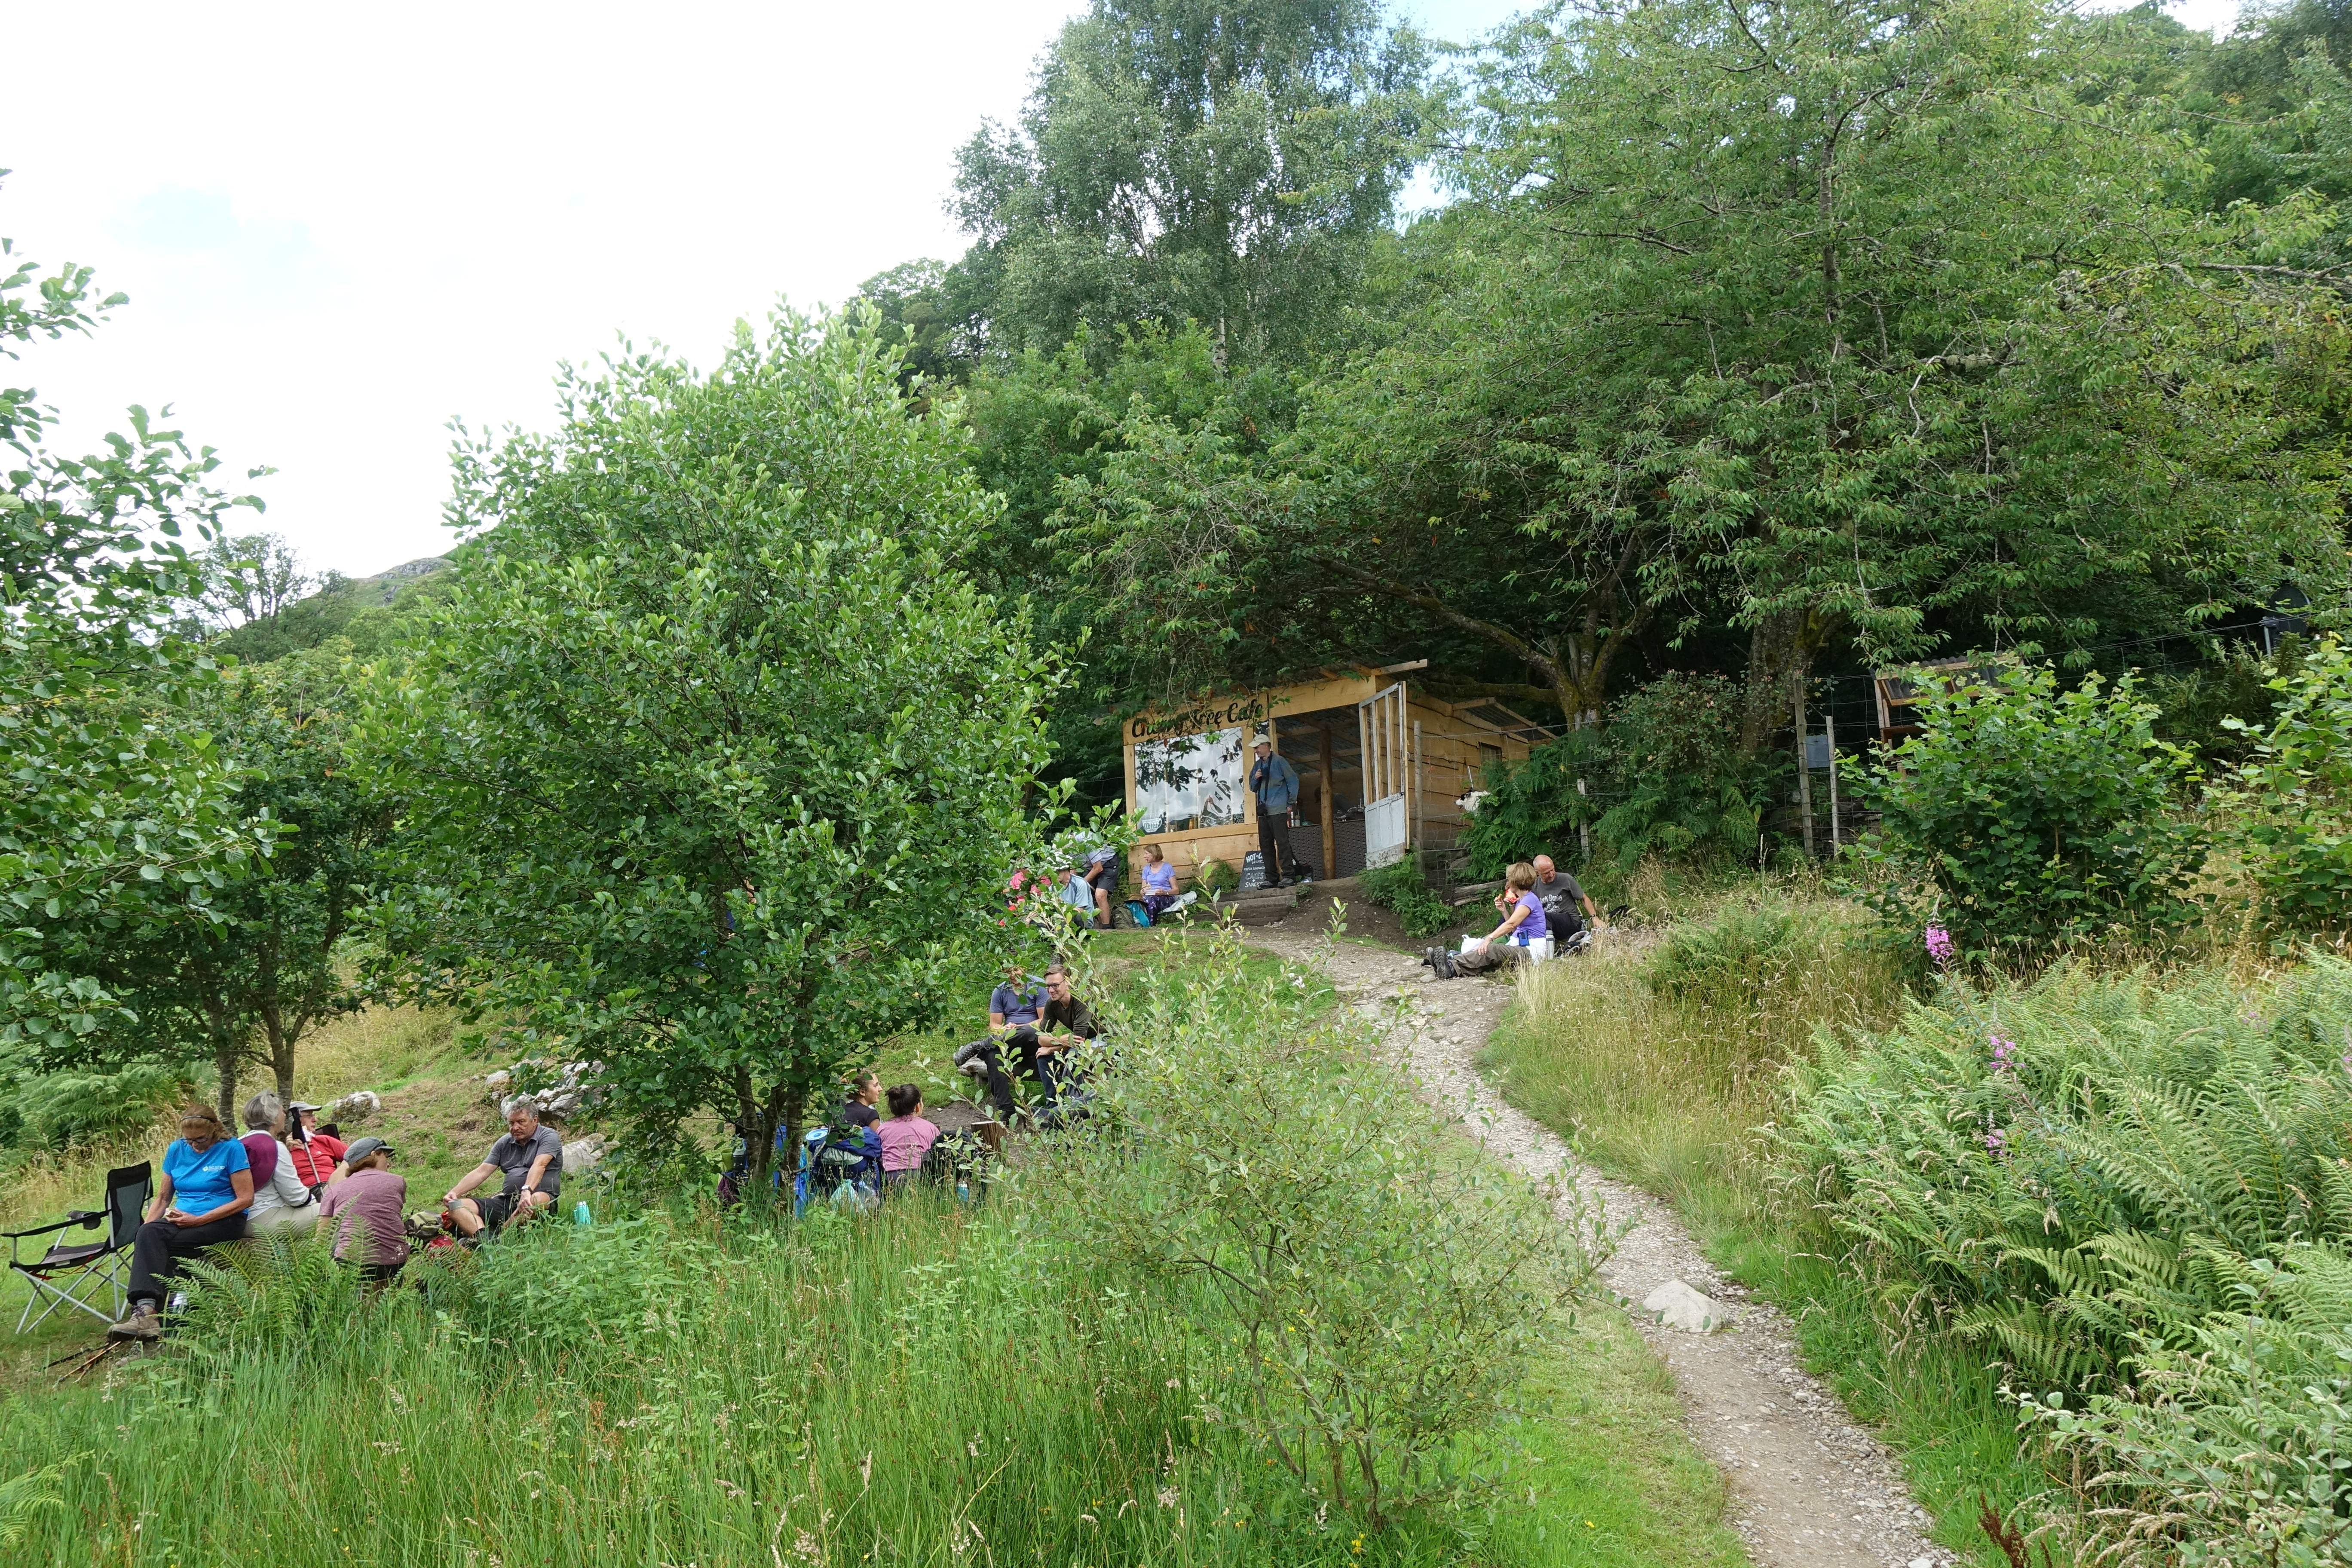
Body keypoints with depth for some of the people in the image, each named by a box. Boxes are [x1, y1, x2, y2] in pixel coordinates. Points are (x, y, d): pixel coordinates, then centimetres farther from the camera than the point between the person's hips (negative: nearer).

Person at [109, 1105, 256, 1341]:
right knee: (148, 1233, -28)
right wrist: (146, 1230, -2)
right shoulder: (177, 1150, 11)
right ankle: (146, 1309, -42)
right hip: (182, 1219, 5)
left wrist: (198, 1220, -15)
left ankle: (146, 1312, -33)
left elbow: (246, 1199, -9)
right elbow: (163, 1197, 16)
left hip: (223, 1221, -5)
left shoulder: (231, 1149, -5)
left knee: (156, 1241, -27)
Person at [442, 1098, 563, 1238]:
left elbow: (539, 1165, -17)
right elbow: (482, 1172, 12)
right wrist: (454, 1193, -3)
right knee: (456, 1206, -12)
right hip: (507, 1200, 6)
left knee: (536, 1201, -42)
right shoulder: (505, 1142, 19)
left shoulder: (549, 1137, 1)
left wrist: (527, 1191, -34)